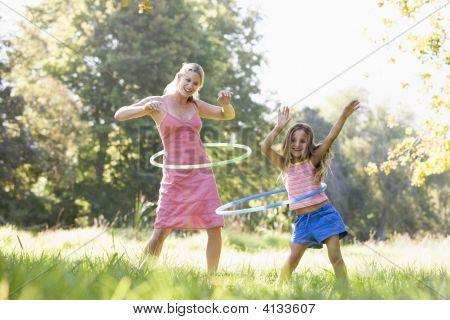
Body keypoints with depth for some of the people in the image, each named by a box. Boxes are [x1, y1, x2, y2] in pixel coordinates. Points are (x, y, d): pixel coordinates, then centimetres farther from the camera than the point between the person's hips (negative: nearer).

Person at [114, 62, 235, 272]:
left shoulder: (195, 105, 10)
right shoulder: (159, 102, -2)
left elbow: (228, 116, 21)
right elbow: (119, 115, -10)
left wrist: (226, 103, -2)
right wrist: (145, 109, -28)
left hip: (202, 174, 4)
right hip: (175, 177, -4)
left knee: (215, 229, -1)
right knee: (161, 230, -10)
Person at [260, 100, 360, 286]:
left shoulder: (312, 160, -1)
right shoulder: (285, 165, 4)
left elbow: (330, 138, -13)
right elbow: (265, 148, -10)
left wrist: (344, 116, -23)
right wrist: (279, 127, -15)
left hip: (323, 214, -2)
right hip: (302, 219, 2)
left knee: (335, 256, -6)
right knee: (293, 259, 4)